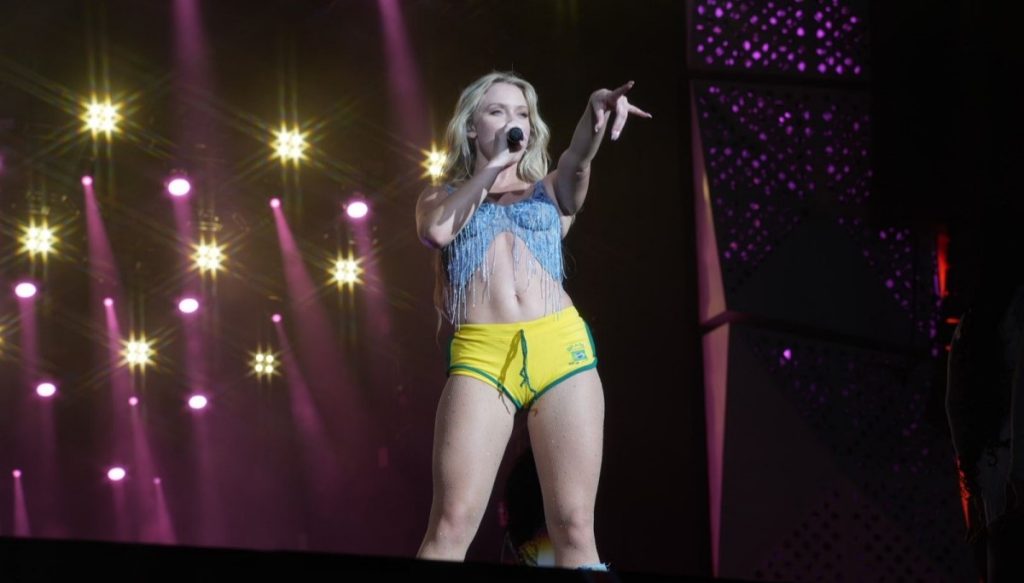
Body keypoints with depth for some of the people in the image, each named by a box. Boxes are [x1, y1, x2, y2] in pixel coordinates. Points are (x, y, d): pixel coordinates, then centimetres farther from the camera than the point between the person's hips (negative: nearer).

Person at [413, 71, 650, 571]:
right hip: (481, 355, -2)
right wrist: (491, 167, 2)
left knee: (574, 528, -6)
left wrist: (594, 110, -21)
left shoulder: (551, 191, 23)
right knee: (452, 524, -14)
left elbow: (576, 163, 0)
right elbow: (434, 232, -3)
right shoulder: (443, 195, 21)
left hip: (561, 346, 2)